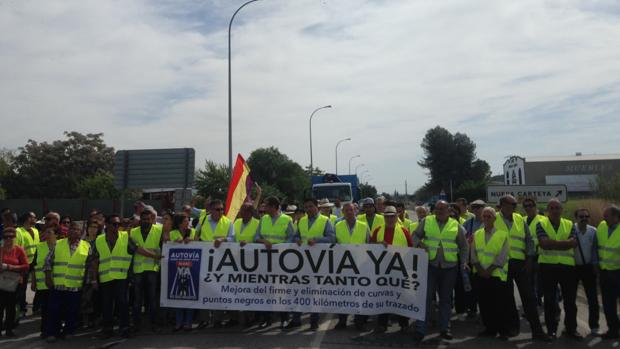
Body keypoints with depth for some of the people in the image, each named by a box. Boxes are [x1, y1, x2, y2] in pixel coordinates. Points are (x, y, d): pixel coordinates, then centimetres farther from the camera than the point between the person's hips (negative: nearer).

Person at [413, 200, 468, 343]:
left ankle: (444, 328, 25)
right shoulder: (426, 221, 3)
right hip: (430, 265, -1)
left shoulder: (456, 225, 5)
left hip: (449, 267, 1)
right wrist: (419, 243, -12)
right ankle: (420, 330, 3)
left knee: (446, 298, 11)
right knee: (426, 297, -3)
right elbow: (416, 235, 8)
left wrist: (464, 261, 0)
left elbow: (463, 246, 11)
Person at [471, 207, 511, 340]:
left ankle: (504, 331, 14)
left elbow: (502, 256, -9)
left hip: (497, 275, -4)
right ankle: (490, 329, 23)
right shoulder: (477, 234, 10)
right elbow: (473, 254, 5)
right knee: (484, 304, 10)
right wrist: (480, 269, -7)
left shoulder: (502, 234, -3)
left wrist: (489, 270, -14)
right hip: (480, 275, 4)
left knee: (500, 304, 0)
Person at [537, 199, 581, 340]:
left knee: (570, 300, 9)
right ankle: (551, 330, 17)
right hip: (548, 266, -2)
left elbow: (573, 243, -9)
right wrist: (564, 243, -17)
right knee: (549, 300, 6)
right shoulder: (541, 224, 0)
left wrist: (552, 243, -17)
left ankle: (571, 329, 24)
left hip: (567, 266, 2)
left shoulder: (570, 225, 8)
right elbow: (543, 243, -15)